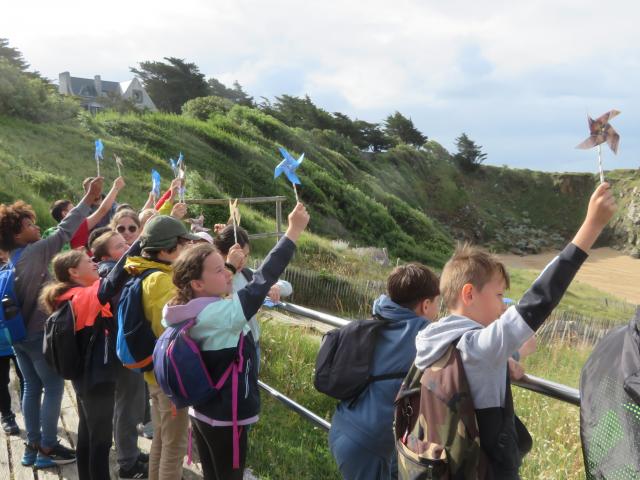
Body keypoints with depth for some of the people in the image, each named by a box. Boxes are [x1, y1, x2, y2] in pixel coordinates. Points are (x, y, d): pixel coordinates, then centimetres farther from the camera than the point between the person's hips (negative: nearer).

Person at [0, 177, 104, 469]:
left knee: (32, 388, 14)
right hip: (39, 334, -8)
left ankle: (32, 445, 21)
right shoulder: (34, 252, -16)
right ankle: (47, 449, 5)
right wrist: (89, 198, -14)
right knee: (53, 388, 1)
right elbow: (64, 232, -17)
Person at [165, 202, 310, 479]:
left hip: (201, 412, 8)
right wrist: (294, 231, -26)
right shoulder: (221, 314, -27)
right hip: (227, 418, -8)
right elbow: (262, 281, -28)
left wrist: (225, 265, 9)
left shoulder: (188, 312, -2)